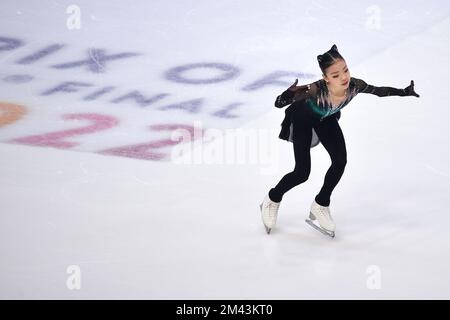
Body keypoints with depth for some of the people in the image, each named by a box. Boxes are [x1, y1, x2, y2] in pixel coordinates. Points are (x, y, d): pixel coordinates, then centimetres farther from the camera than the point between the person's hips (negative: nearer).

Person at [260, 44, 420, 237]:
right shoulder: (316, 89, -45)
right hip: (302, 119, -4)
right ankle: (272, 199, 23)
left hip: (326, 119, 5)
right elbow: (278, 104, -50)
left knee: (340, 162, -6)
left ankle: (320, 206, 18)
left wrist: (404, 92, -13)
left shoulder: (354, 85, -33)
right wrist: (288, 96, -70)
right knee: (302, 173, -7)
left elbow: (380, 91, -12)